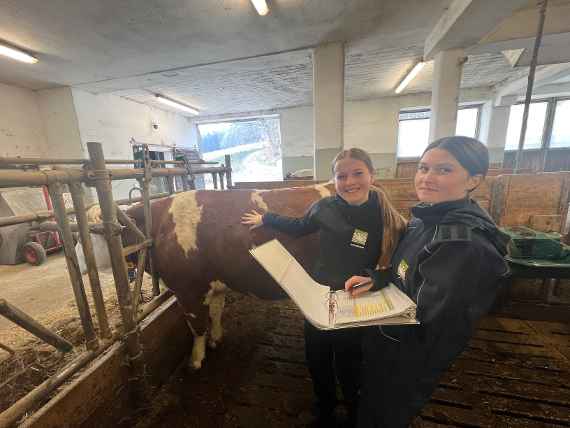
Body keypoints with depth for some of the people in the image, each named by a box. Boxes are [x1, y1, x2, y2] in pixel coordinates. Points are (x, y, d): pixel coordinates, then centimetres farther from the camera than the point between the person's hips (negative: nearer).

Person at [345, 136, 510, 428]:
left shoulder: (465, 244, -32)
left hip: (406, 367, -7)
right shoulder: (425, 219, -4)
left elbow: (429, 326, -28)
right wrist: (376, 280, -10)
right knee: (371, 404, 33)